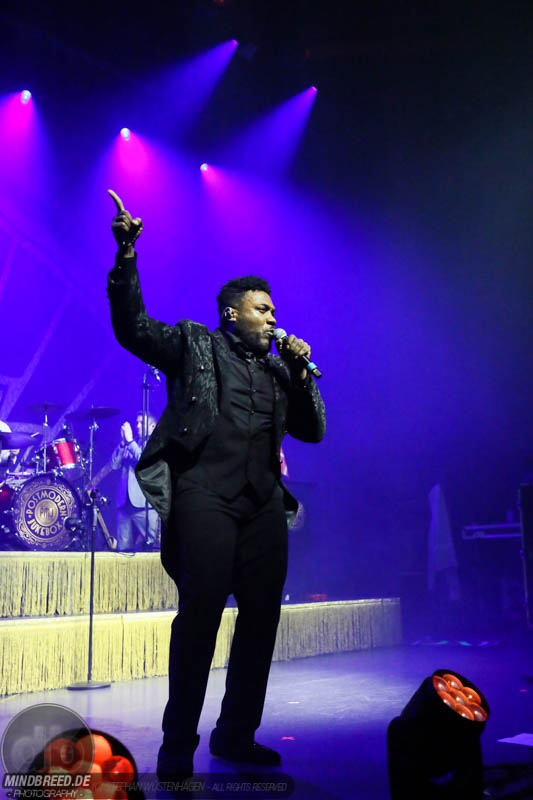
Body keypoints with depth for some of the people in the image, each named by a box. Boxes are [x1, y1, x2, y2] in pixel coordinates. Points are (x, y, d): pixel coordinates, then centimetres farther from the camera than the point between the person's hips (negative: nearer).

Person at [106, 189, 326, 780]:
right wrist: (126, 258, -13)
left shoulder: (279, 369, 22)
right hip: (206, 497, -5)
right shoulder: (194, 344, 10)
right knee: (199, 617, -8)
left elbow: (311, 431, 19)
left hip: (264, 505, 6)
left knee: (261, 619, 6)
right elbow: (132, 327, -1)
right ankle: (178, 746, 5)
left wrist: (302, 371, 7)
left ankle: (236, 736, 20)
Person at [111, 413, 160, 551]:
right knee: (123, 549, 4)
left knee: (151, 547, -8)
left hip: (145, 504, -5)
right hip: (124, 502, 5)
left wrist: (130, 441, -10)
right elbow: (114, 464, 9)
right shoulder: (128, 445, 20)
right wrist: (122, 442, 0)